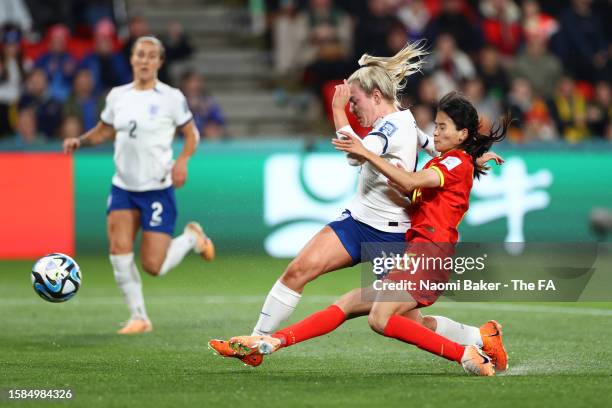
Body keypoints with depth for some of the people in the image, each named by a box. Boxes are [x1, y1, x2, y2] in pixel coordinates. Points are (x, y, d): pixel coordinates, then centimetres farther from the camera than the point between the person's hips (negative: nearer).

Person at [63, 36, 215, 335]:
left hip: (158, 189, -4)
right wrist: (80, 141, 0)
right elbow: (104, 130, 18)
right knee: (119, 251, -11)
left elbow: (191, 134, 2)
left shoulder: (171, 98, -6)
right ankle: (139, 318, 4)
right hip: (123, 187, 4)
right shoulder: (117, 96, 5)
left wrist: (182, 161, -15)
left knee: (153, 266, -6)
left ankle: (192, 237, 25)